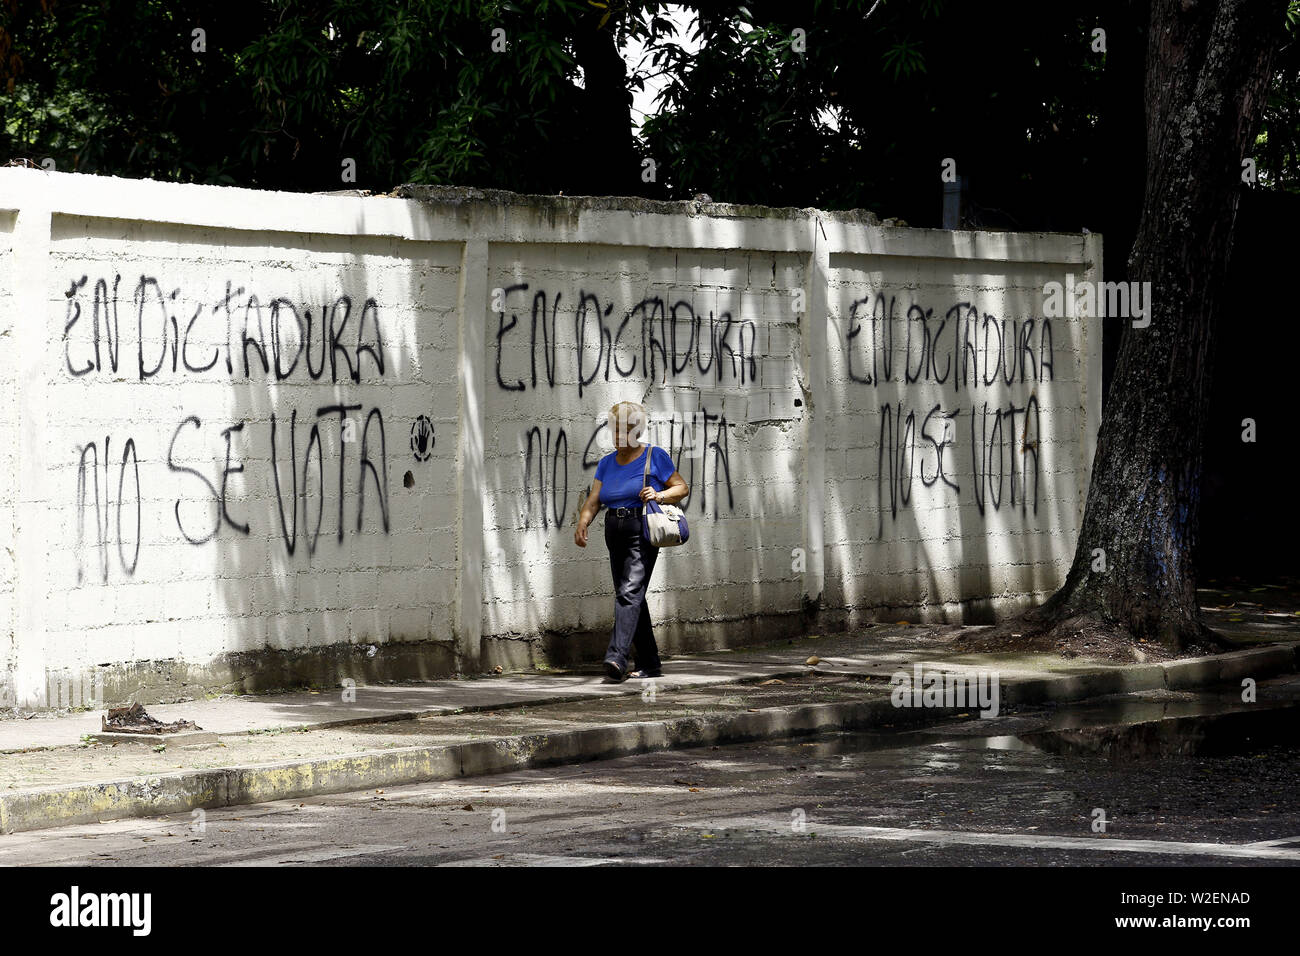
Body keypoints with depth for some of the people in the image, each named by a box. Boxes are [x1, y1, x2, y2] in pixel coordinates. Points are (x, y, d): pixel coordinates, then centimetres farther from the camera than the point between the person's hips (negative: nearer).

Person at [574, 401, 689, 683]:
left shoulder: (655, 457, 0)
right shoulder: (607, 463, 15)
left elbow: (682, 488, 3)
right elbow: (593, 500, 7)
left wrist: (659, 496, -15)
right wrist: (582, 524, -11)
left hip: (643, 535, -7)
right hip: (616, 537, 7)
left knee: (630, 592, -20)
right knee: (632, 599, 10)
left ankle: (616, 658, -32)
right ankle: (649, 663, 18)